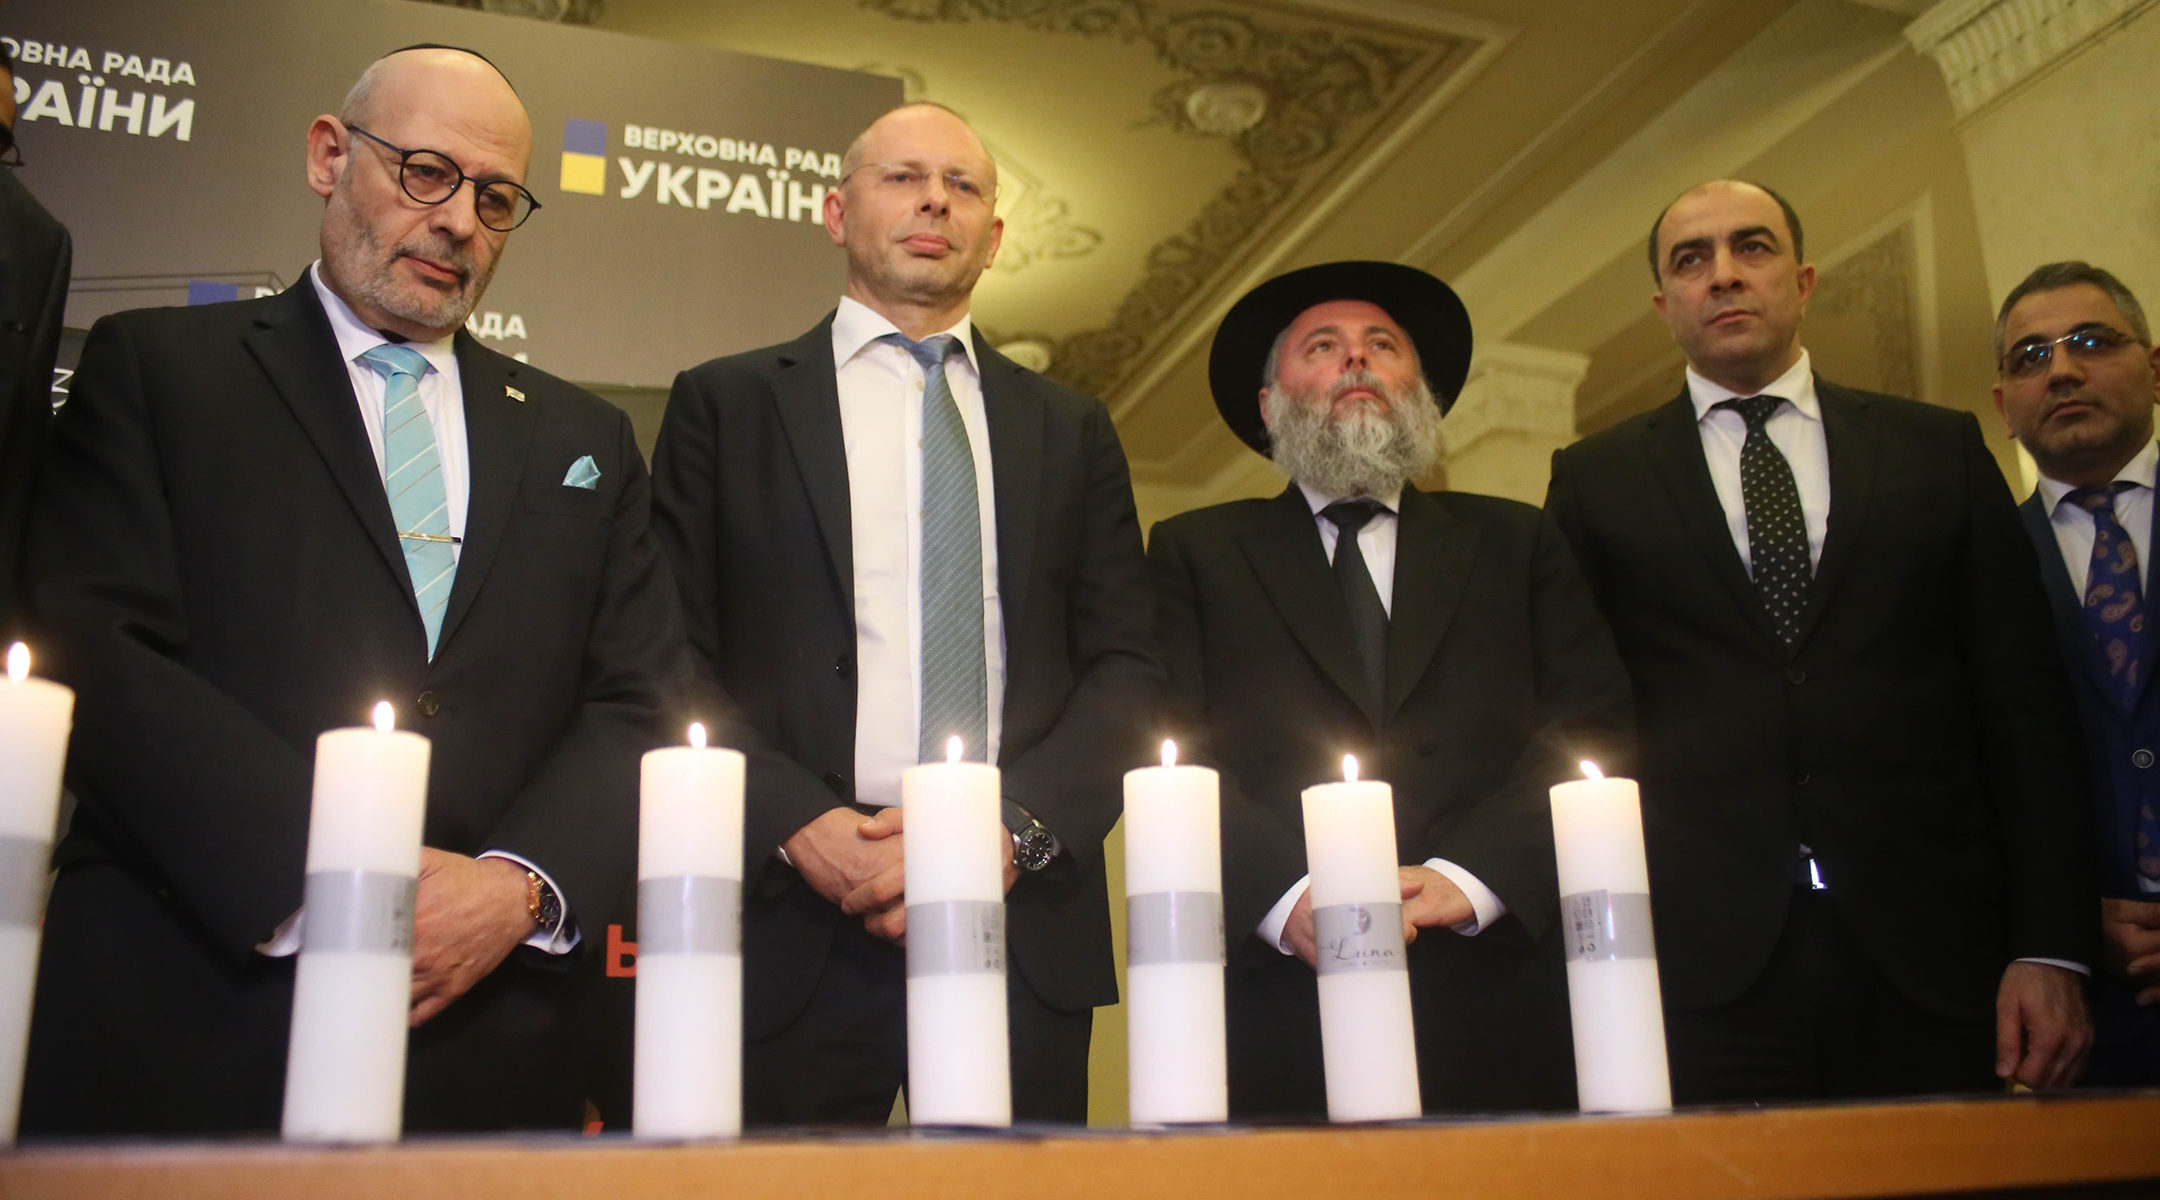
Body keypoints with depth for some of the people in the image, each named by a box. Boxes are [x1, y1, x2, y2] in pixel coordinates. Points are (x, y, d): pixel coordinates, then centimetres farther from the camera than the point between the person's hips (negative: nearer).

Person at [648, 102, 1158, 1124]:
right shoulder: (724, 405, 8)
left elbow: (1124, 667, 7)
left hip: (1024, 934, 2)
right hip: (794, 926, -1)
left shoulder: (1071, 429, 14)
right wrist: (798, 824, -12)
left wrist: (1016, 829, -8)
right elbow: (673, 657, 1)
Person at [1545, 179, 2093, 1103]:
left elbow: (2024, 706, 7)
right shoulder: (1596, 480, 10)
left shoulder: (1942, 452, 12)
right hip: (1701, 964, -1)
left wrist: (2050, 947, 0)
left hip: (1931, 959, 2)